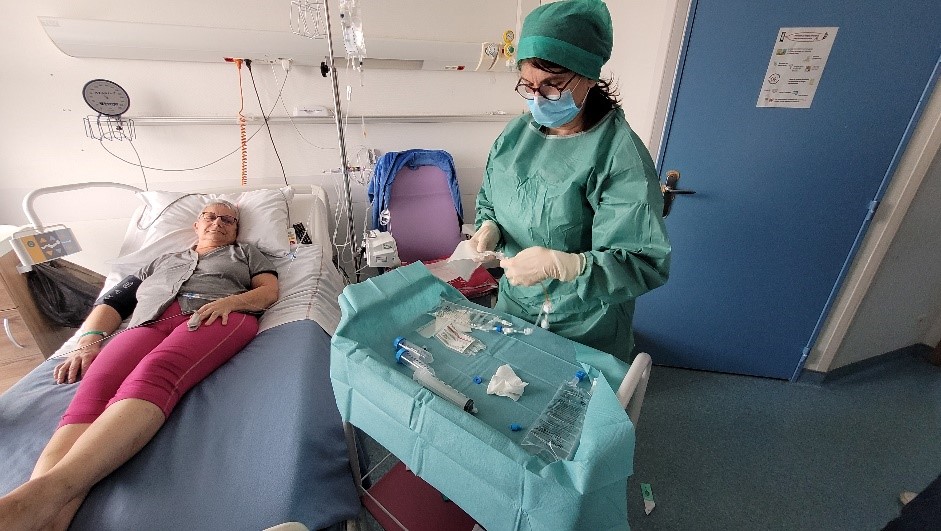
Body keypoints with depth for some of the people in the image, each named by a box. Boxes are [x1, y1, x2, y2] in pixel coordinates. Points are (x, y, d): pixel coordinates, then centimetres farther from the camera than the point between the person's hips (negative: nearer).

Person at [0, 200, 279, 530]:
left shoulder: (246, 253, 31)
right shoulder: (162, 262, 38)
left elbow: (270, 290, 14)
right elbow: (113, 300, 25)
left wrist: (229, 300, -7)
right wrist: (90, 341, 5)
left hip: (220, 318, -3)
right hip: (150, 322, 3)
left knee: (154, 373, -36)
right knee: (93, 390, -30)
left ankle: (47, 492, -54)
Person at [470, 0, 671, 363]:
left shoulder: (620, 155, -22)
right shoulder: (515, 135, -4)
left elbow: (646, 264, -25)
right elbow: (489, 202, 9)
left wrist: (558, 264, -38)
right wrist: (489, 228, -14)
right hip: (513, 304, 5)